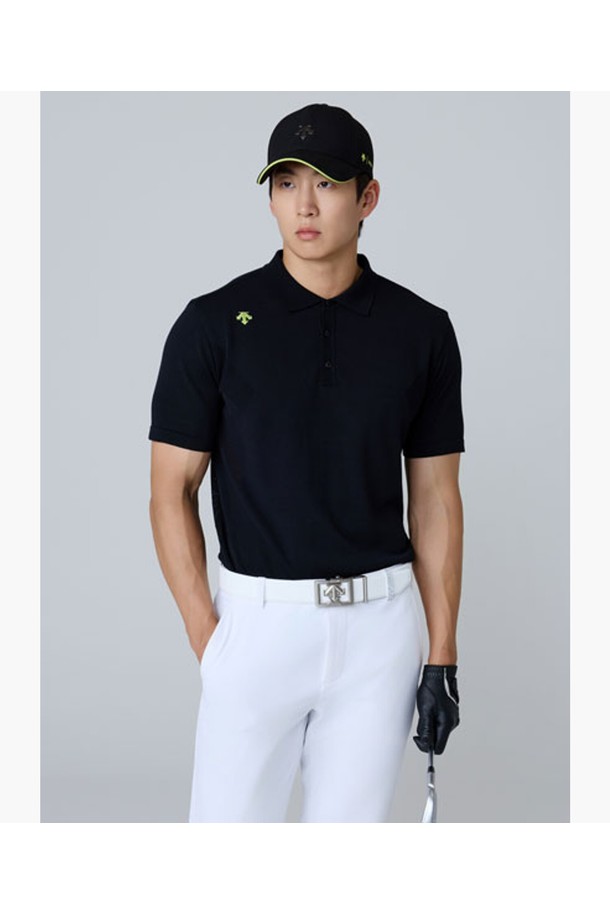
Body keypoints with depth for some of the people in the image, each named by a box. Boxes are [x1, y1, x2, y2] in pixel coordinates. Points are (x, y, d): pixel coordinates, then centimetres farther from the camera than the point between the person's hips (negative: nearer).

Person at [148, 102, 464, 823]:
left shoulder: (422, 330, 3)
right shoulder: (214, 323, -3)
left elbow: (435, 497, 7)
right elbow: (172, 491, -1)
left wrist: (442, 655, 3)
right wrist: (207, 641, -9)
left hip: (381, 623, 2)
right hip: (258, 619, -2)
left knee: (351, 825, 11)